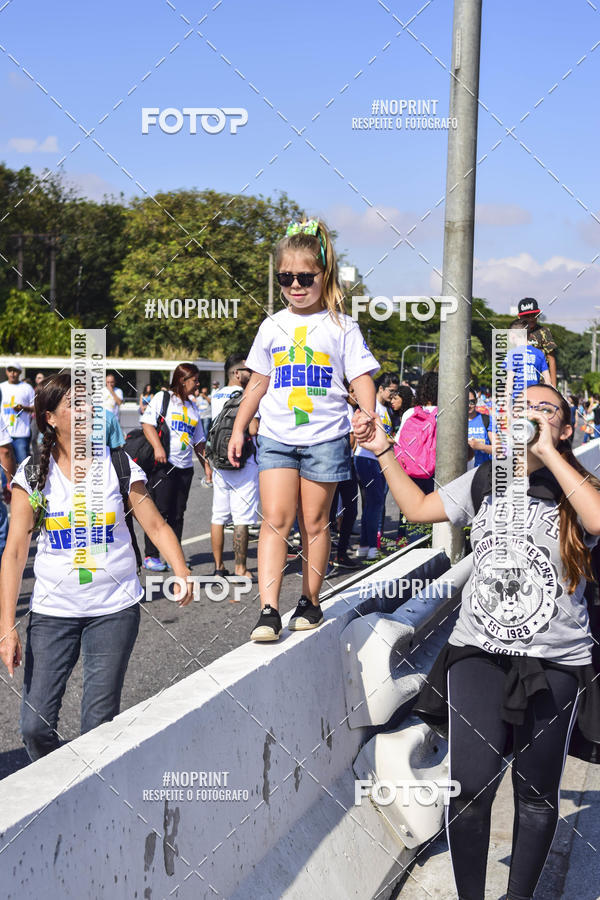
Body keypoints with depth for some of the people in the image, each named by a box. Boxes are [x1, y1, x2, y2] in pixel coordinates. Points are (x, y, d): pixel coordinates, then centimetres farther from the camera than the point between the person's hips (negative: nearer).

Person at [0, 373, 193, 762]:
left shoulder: (120, 465, 0)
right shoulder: (33, 474, -1)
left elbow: (156, 526, 2)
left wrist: (182, 574, -16)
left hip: (115, 609, 0)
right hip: (52, 611, 1)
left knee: (99, 724, -2)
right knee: (35, 726, -2)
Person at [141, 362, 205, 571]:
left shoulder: (193, 407, 20)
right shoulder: (162, 398, 1)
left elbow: (198, 441, 24)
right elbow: (147, 423, -9)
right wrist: (158, 447, -21)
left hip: (185, 467, 6)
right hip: (164, 463, -6)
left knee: (177, 513, 6)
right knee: (160, 510, -6)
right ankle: (150, 556, 2)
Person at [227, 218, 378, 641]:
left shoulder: (341, 326, 1)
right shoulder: (273, 327, 10)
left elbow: (362, 378, -1)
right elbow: (258, 383, 18)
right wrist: (239, 428, 17)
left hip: (325, 437, -2)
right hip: (276, 436, 2)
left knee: (314, 521, 6)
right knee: (276, 519, -7)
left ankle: (310, 602, 19)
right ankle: (269, 610, -10)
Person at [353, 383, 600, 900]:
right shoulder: (484, 482, 7)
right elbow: (418, 508, 18)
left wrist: (548, 454, -25)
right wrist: (384, 452, 12)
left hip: (556, 663, -2)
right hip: (479, 651, 2)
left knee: (537, 793, 9)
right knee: (472, 783, -7)